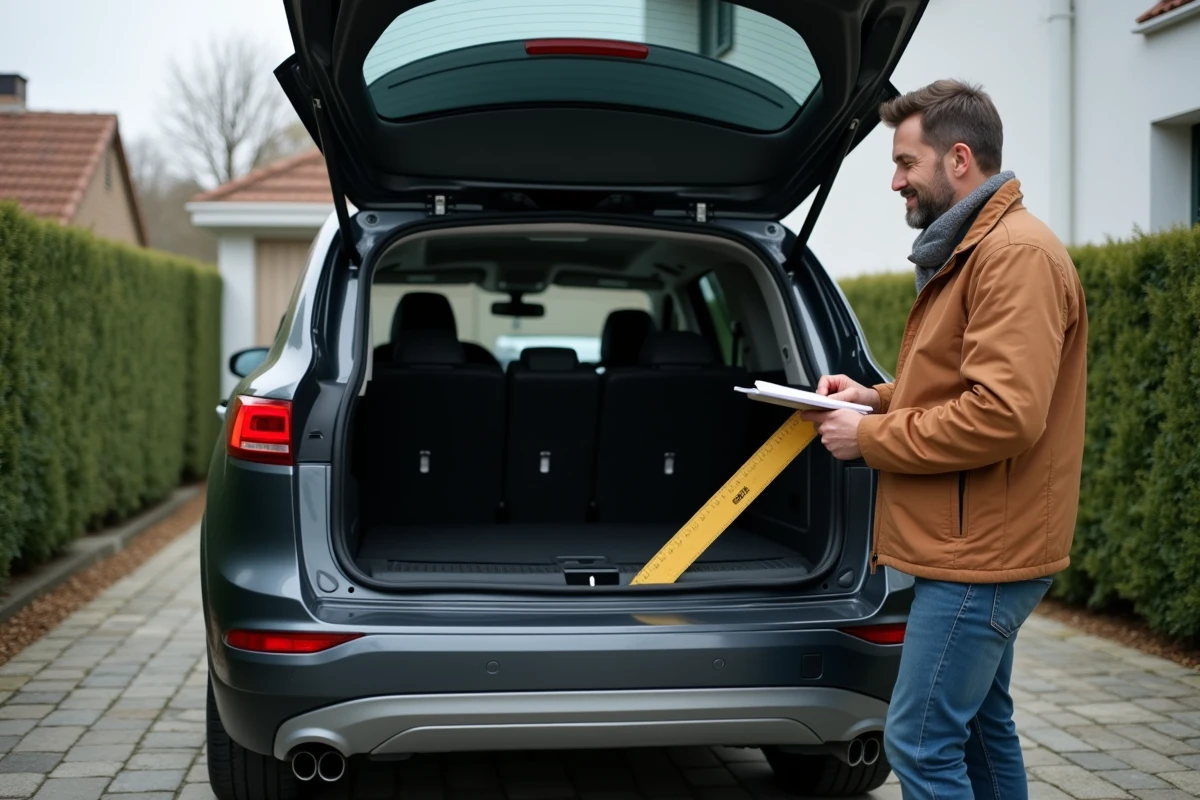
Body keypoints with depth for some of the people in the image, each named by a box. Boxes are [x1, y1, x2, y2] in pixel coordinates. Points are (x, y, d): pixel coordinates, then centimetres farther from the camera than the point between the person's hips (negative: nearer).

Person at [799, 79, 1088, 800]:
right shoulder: (972, 250, 16)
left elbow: (1005, 414, -26)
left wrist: (871, 437, -16)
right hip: (980, 547, 11)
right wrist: (878, 396, 10)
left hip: (979, 554, -11)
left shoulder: (1016, 254, -18)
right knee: (982, 727, 19)